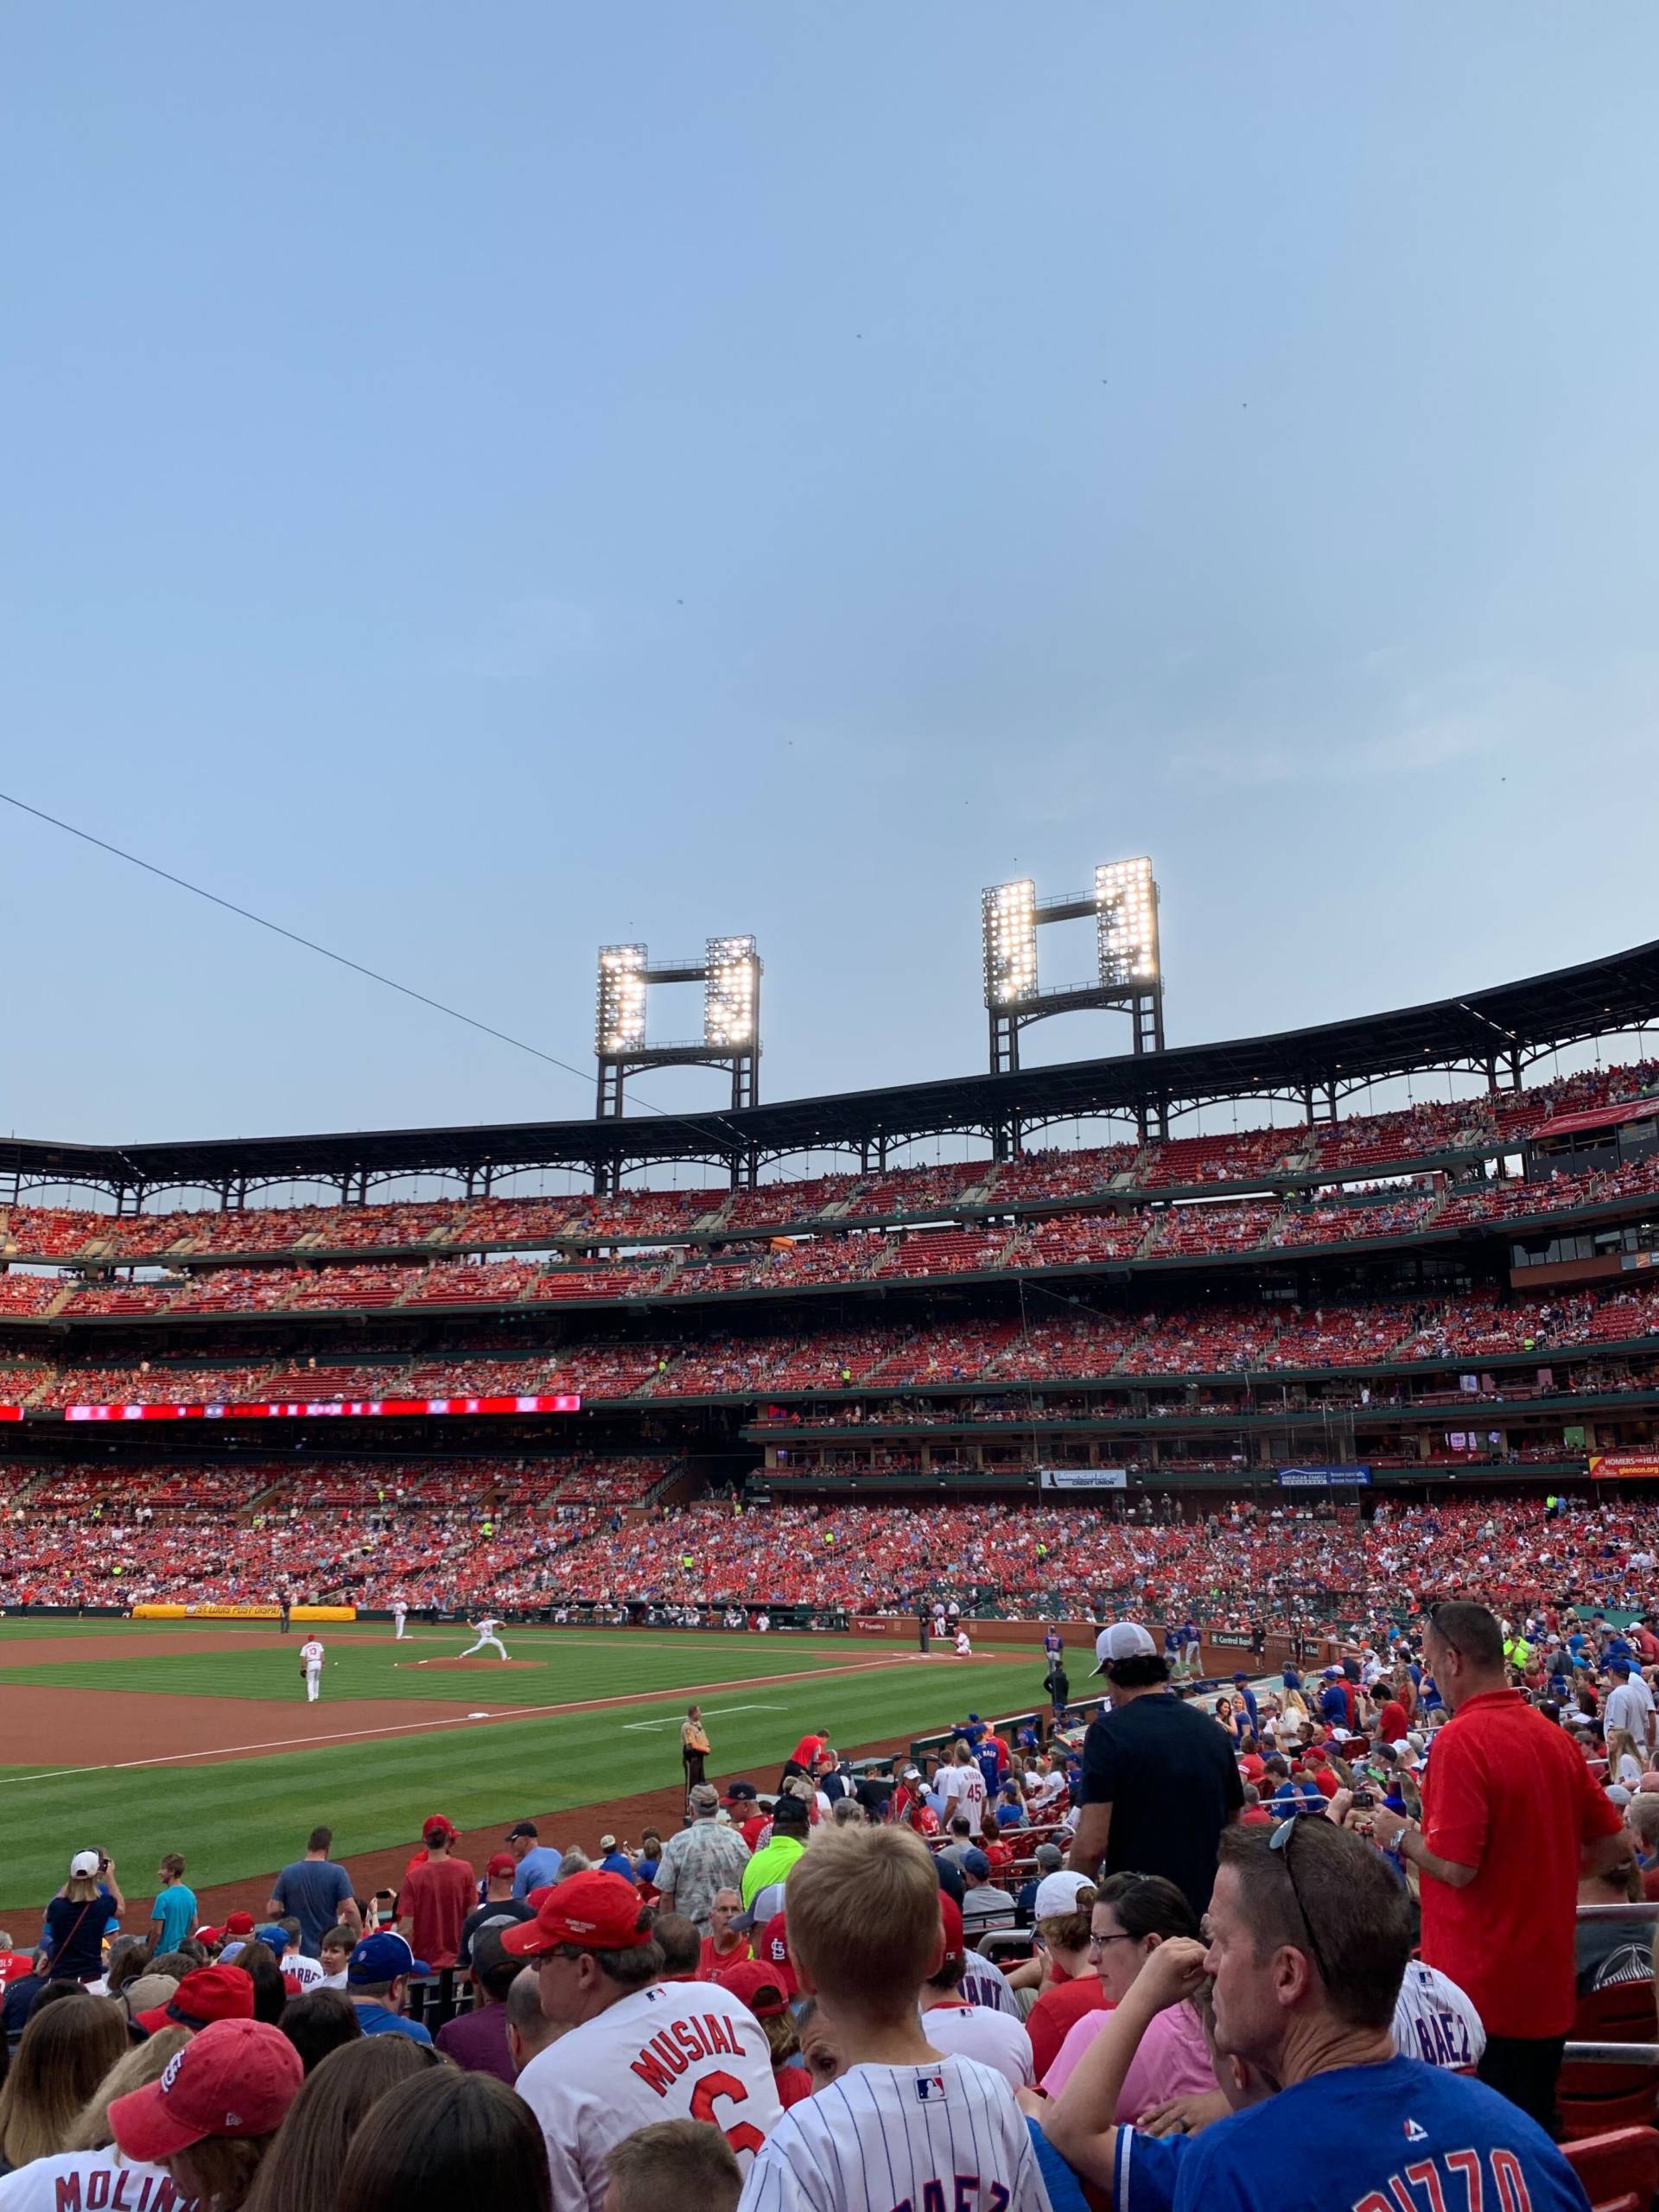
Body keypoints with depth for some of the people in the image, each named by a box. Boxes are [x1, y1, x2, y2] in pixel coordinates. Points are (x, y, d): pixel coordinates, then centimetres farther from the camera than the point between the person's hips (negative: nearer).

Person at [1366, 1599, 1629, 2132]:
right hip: (1549, 1986, 8)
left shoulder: (1461, 1739, -19)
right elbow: (1614, 1846, 12)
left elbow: (1456, 1866, -23)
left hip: (1480, 1985, -7)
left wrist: (1400, 1834, -6)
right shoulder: (1554, 1737, 5)